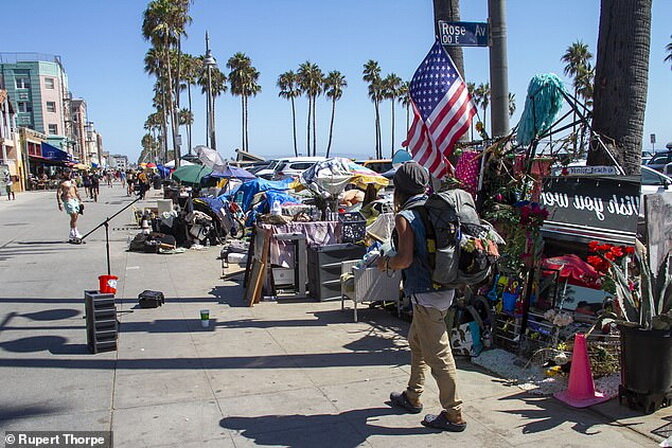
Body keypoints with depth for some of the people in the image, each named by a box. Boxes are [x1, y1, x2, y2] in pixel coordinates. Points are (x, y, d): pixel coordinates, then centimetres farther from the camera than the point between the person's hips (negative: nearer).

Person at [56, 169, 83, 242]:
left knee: (75, 217, 8)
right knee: (74, 215, -17)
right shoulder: (62, 183, -3)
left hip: (75, 200, 7)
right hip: (68, 200, -7)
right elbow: (58, 194, -8)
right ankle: (76, 233, -15)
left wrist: (80, 200, 25)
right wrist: (60, 204, -15)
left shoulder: (73, 181, 18)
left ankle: (72, 234, 16)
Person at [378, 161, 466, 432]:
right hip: (444, 287, 9)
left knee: (437, 354, 1)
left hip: (426, 293, -9)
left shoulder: (405, 217, -14)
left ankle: (454, 415, 11)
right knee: (417, 341, 23)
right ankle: (412, 397, 37)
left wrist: (385, 263, -1)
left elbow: (405, 259, -21)